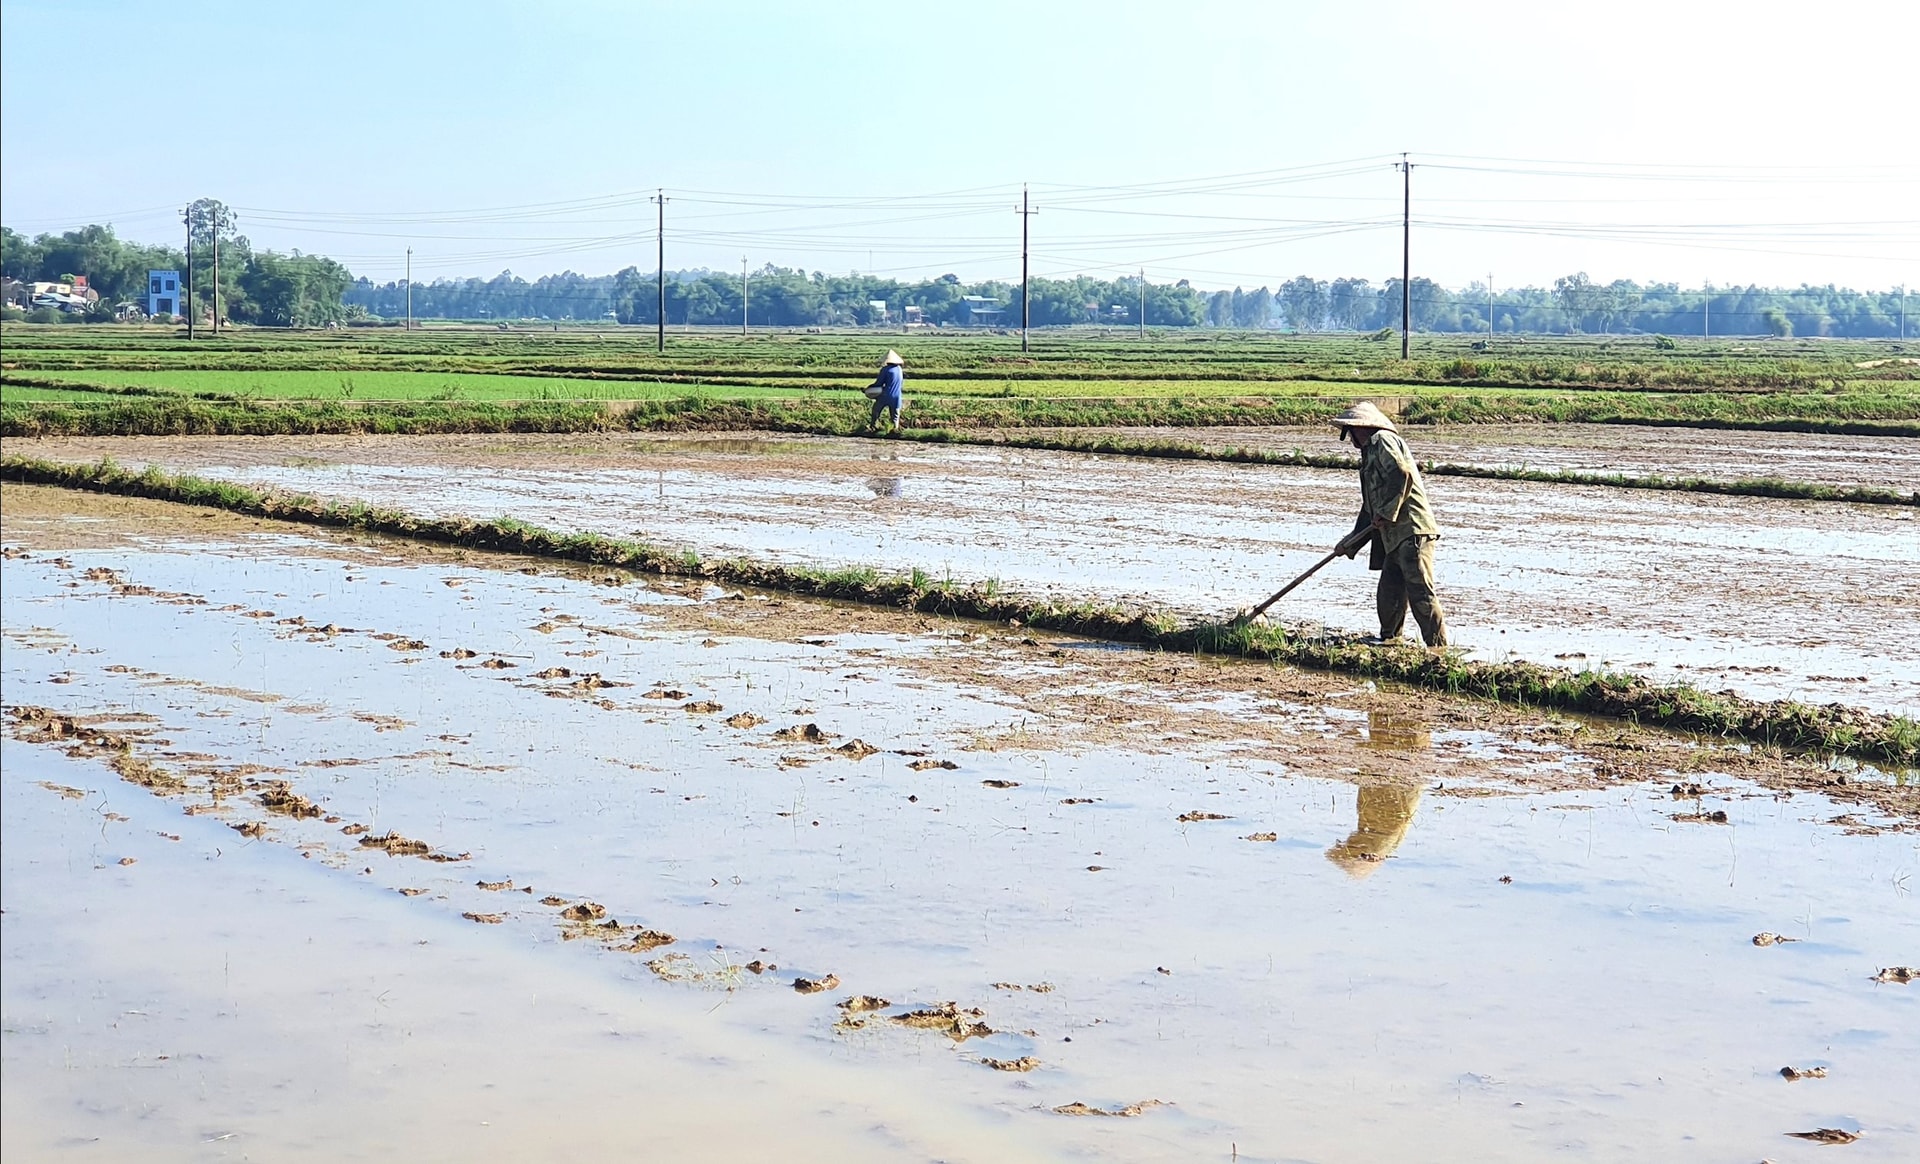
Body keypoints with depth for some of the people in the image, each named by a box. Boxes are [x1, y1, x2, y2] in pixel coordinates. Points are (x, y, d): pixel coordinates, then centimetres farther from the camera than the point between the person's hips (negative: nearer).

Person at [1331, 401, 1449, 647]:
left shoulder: (1382, 441, -3)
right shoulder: (1371, 451, 28)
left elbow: (1401, 474, -20)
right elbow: (1370, 506, 32)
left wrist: (1386, 513, -15)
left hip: (1412, 531, -10)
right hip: (1395, 535, 10)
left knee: (1420, 592, -13)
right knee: (1389, 594, 13)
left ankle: (1439, 647, -14)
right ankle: (1389, 641, 22)